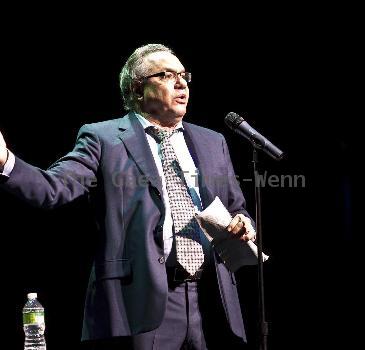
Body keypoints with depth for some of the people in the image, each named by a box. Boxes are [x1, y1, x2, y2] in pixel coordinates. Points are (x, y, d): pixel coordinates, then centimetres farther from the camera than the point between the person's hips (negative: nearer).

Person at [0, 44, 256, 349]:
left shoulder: (212, 142, 20)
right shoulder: (103, 138, 4)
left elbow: (236, 208, 26)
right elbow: (55, 189, -10)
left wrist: (243, 224, 2)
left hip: (209, 300, 5)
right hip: (144, 299, -5)